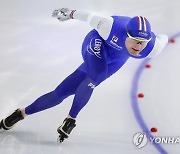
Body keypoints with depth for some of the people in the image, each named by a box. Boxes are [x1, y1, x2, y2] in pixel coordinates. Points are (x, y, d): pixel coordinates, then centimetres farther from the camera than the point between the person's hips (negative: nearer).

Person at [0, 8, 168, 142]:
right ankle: (70, 119, -12)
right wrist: (70, 13, -6)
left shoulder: (152, 48, -32)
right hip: (97, 43, -4)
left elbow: (163, 38, -8)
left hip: (115, 58, 4)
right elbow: (90, 17, -23)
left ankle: (23, 113, 12)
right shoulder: (112, 27, -40)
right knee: (96, 77, -35)